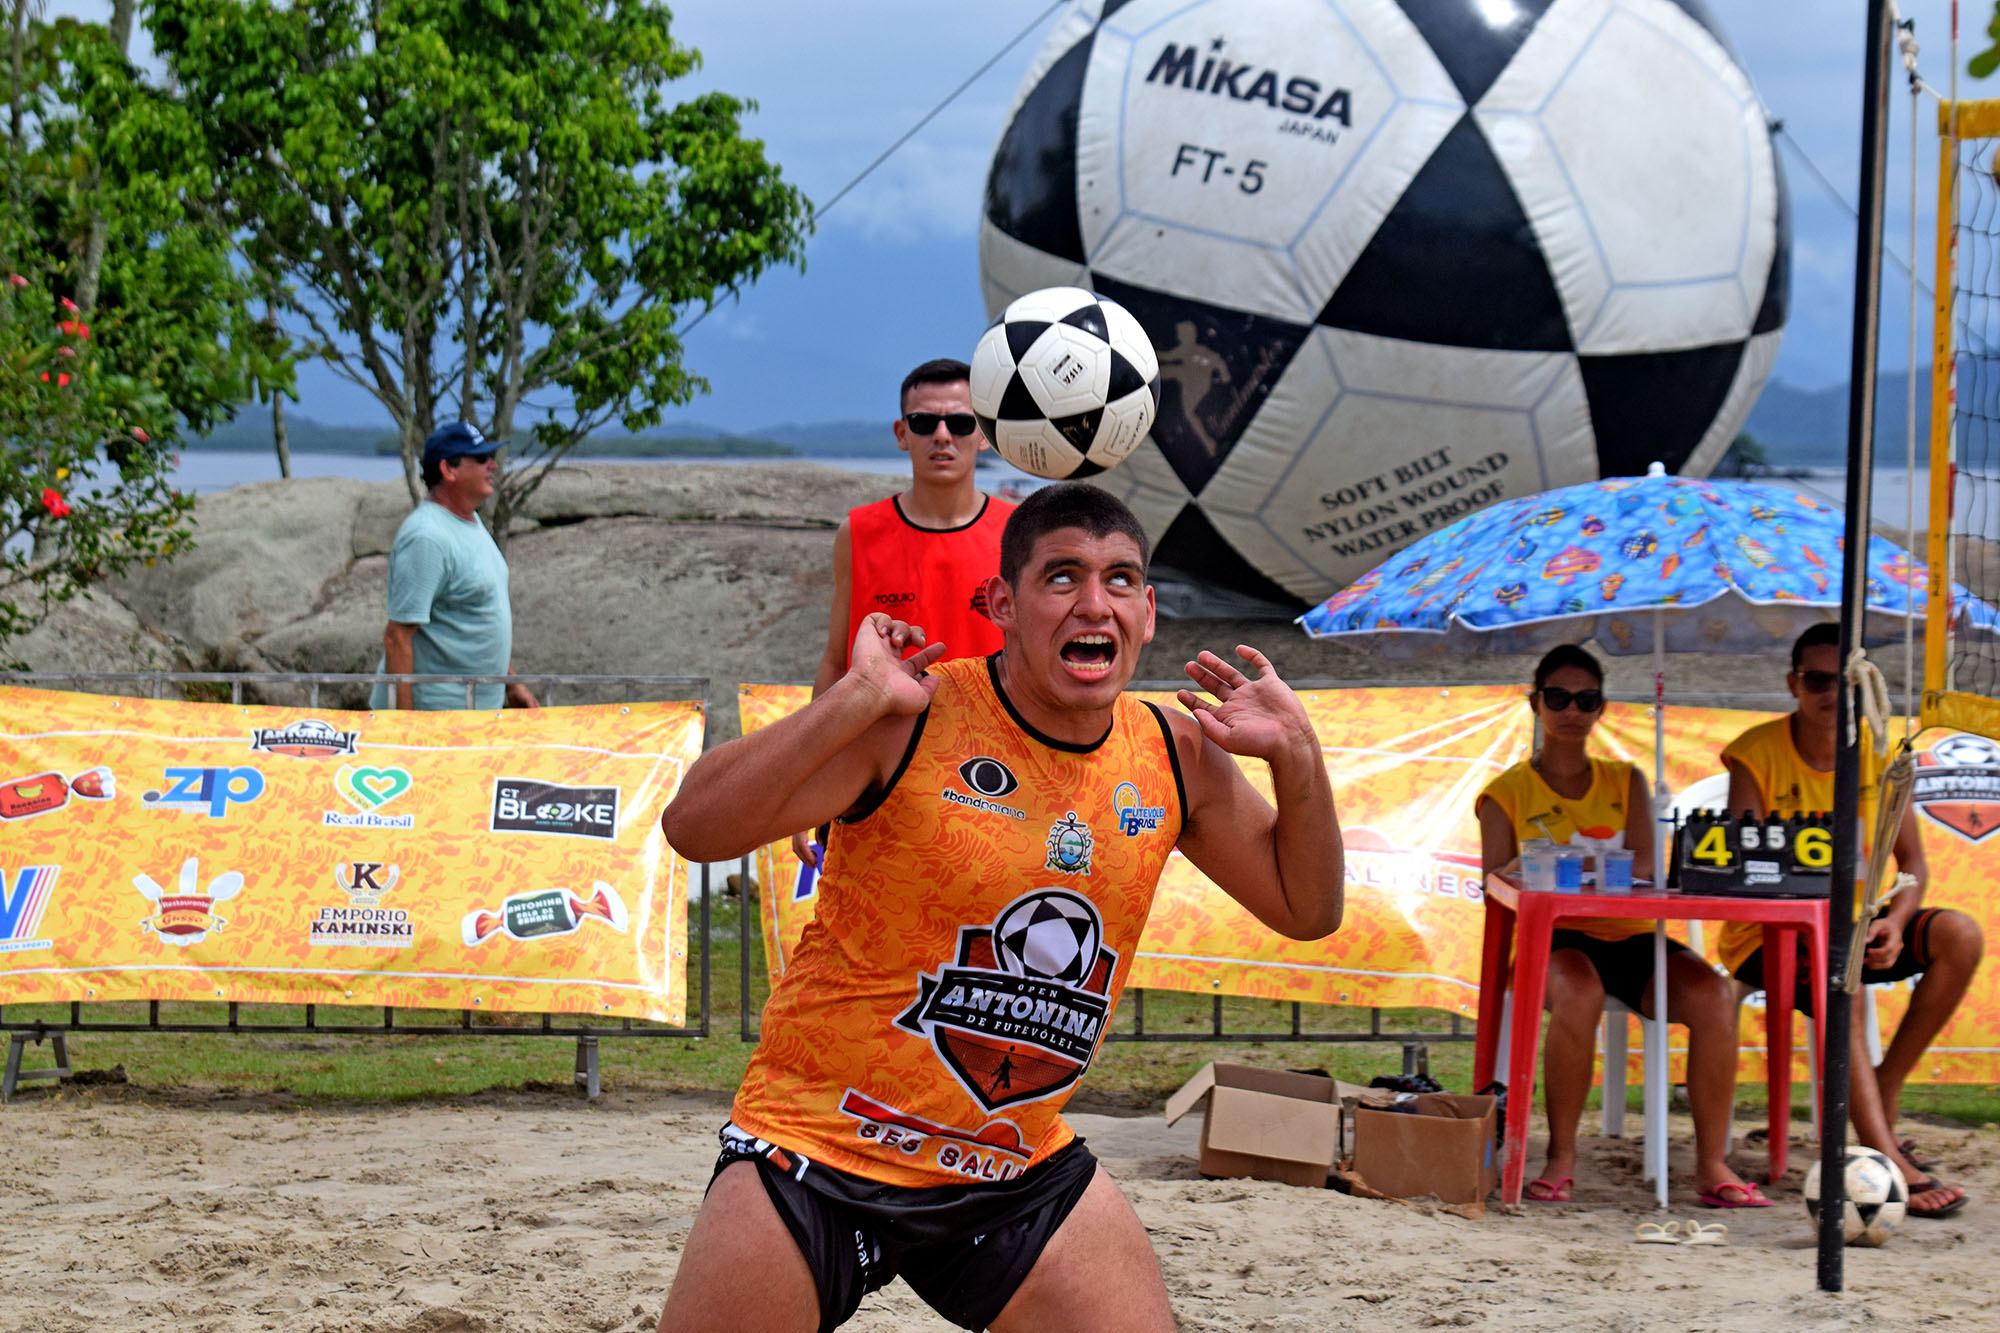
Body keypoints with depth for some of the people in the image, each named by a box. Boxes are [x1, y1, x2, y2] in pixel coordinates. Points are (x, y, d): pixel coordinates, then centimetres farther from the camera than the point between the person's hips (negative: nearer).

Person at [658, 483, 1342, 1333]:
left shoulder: (1177, 760, 1)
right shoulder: (910, 723, -16)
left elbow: (1306, 910, 13)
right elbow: (693, 829, -23)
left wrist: (1296, 755, -3)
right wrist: (858, 698, -31)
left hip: (1019, 1168, 5)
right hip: (820, 1147, -5)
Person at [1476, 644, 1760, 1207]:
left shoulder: (1625, 781, 17)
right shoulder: (1506, 794, 10)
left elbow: (1644, 865, 1)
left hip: (1631, 934, 3)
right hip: (1554, 938, -3)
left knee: (1711, 993, -27)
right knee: (1578, 991, -39)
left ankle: (1712, 1164, -22)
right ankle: (1561, 1157, -27)